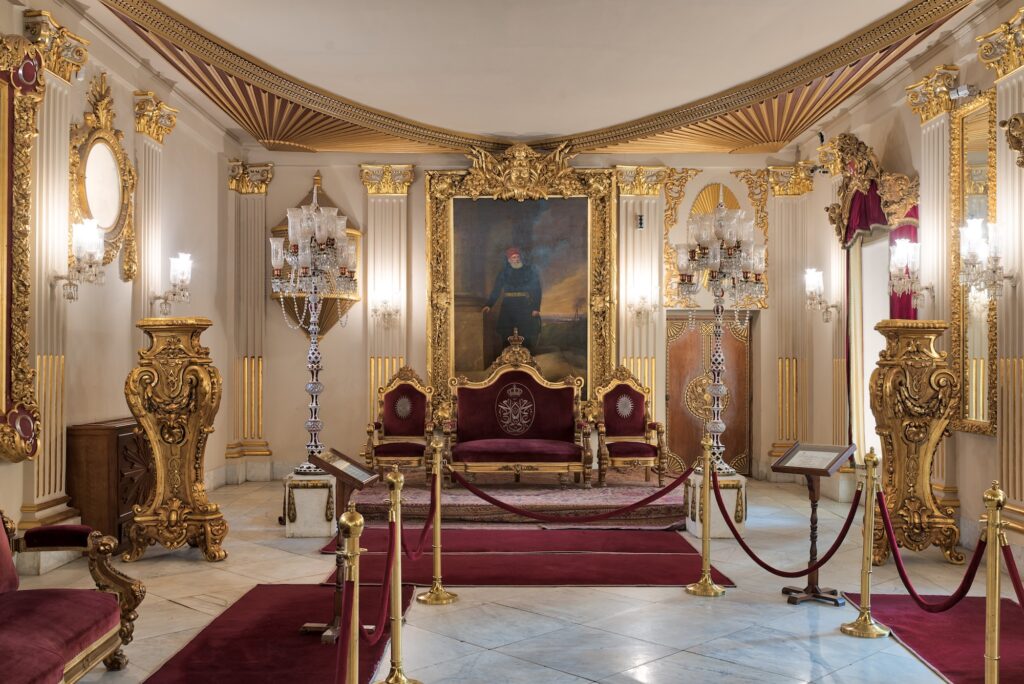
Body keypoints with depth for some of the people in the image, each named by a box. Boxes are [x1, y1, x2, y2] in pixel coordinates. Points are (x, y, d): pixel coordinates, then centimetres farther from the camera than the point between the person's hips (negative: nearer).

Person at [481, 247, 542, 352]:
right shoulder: (504, 272, 11)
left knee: (527, 339, -7)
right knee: (506, 338, -4)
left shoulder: (531, 271, 6)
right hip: (508, 310, 2)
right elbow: (496, 290, 8)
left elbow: (537, 290, 2)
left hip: (526, 310, -2)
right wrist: (489, 305, -6)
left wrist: (536, 308, -8)